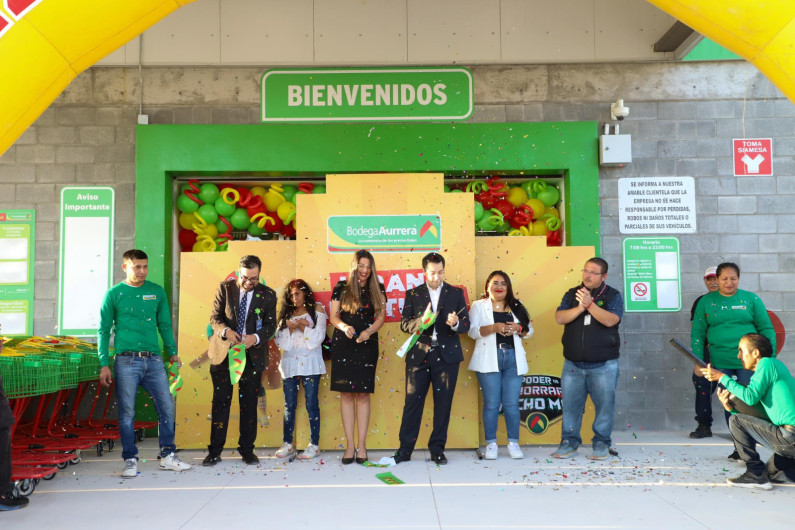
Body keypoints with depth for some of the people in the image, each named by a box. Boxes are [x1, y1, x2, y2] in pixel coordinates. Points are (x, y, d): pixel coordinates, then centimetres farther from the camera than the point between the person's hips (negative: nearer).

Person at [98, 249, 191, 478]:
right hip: (126, 362, -2)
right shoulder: (114, 294, 3)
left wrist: (172, 352, 10)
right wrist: (104, 364, -1)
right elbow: (104, 330, 5)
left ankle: (168, 456, 14)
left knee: (167, 407, 1)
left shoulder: (157, 292, 10)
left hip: (154, 360, 3)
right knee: (127, 412, 2)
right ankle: (130, 460, 15)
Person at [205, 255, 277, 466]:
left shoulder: (268, 294, 1)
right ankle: (214, 451, 12)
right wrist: (226, 330, -20)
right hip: (223, 353, 0)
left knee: (249, 404, 6)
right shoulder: (225, 288, 2)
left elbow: (271, 324, 0)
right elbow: (215, 316, 0)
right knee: (220, 402, 3)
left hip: (252, 355, 0)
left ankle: (247, 451, 17)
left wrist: (256, 337, -20)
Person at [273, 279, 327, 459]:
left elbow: (319, 337, -3)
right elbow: (280, 340, 7)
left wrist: (302, 326, -8)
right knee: (289, 405, 5)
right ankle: (287, 444, 12)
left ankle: (314, 445, 3)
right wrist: (291, 328, -8)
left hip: (310, 363, -3)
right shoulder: (286, 314, 17)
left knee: (311, 404, -3)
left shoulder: (317, 311, 7)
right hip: (289, 363, 4)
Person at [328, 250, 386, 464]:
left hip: (367, 346, 0)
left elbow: (381, 316, 4)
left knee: (363, 394, -1)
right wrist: (345, 327, -17)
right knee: (346, 394, 1)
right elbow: (333, 316, 4)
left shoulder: (377, 289, 6)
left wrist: (369, 331, -14)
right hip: (343, 345, 0)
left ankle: (361, 445, 7)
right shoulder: (341, 288, 4)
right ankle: (349, 445, 8)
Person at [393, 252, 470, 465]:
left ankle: (437, 449, 17)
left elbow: (466, 325, 3)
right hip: (419, 356, 0)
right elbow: (404, 325, 0)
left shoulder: (456, 293, 7)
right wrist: (421, 320, -20)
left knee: (443, 404, 5)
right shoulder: (413, 294, 6)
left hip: (446, 355, 1)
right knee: (412, 403, 1)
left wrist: (456, 323, -20)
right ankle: (405, 449, 11)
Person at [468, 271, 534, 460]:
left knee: (511, 404, 2)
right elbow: (472, 331, -6)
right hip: (489, 360, -2)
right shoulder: (478, 306, 6)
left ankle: (513, 443, 14)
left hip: (513, 359, 2)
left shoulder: (516, 306, 14)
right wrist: (494, 327, -20)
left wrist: (518, 328, -9)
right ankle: (491, 444, 11)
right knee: (491, 404, 0)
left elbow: (529, 331, 13)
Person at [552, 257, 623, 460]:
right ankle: (569, 442, 18)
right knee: (570, 404, 6)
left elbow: (611, 320, -16)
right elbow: (560, 318, -4)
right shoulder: (572, 294, 9)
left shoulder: (612, 295, 0)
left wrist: (590, 304, -26)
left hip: (603, 365, -2)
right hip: (573, 364, 2)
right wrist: (580, 307, -17)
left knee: (605, 404, 3)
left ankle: (601, 443, 18)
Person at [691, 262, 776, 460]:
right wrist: (698, 361, -1)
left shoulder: (751, 299, 4)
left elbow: (766, 329, 5)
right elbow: (697, 333, 6)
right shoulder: (706, 302, 6)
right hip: (720, 363, 1)